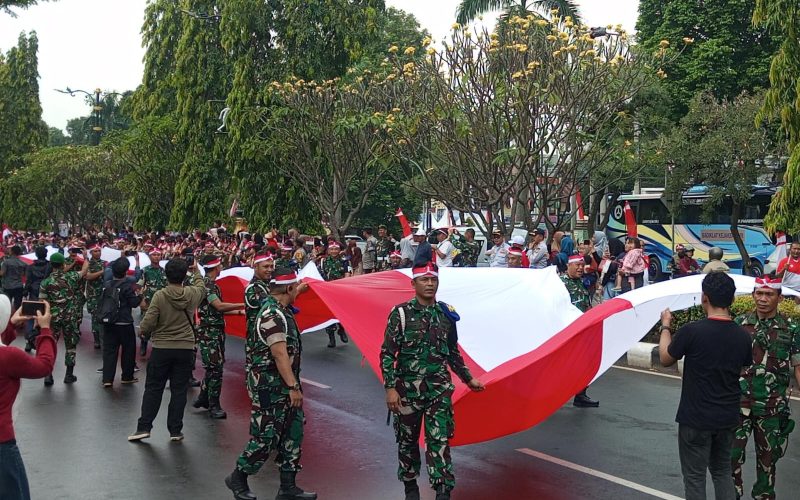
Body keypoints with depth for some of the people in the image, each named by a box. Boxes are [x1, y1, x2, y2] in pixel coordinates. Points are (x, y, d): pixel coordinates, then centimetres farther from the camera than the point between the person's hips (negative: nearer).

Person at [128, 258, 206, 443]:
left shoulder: (160, 296, -14)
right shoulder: (192, 294, -4)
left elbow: (148, 323, -15)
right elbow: (201, 287, 21)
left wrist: (143, 331, 7)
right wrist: (196, 271, 35)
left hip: (161, 348, -2)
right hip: (185, 349, 2)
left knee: (153, 388, 9)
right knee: (179, 390, 7)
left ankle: (143, 427, 9)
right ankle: (175, 431, 11)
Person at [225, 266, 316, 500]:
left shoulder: (279, 308, 7)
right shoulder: (273, 316, -22)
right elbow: (280, 354, -27)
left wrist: (300, 290, 47)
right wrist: (293, 387, -29)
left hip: (284, 384, 10)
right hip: (270, 386, -10)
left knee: (294, 431, 10)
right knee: (265, 436, -2)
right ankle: (238, 478, 18)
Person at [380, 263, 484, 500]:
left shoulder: (446, 313, 4)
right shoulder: (401, 313, -8)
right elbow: (387, 354, -8)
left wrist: (468, 378, 19)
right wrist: (390, 388, -14)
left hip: (439, 389, 2)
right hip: (408, 388, -2)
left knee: (440, 440, -5)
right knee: (407, 439, 12)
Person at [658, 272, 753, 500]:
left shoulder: (691, 331, -20)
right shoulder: (742, 336, -6)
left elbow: (665, 359, -4)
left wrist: (665, 326, 9)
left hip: (696, 418, -5)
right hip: (728, 417, 5)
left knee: (695, 476, 8)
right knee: (723, 471, 21)